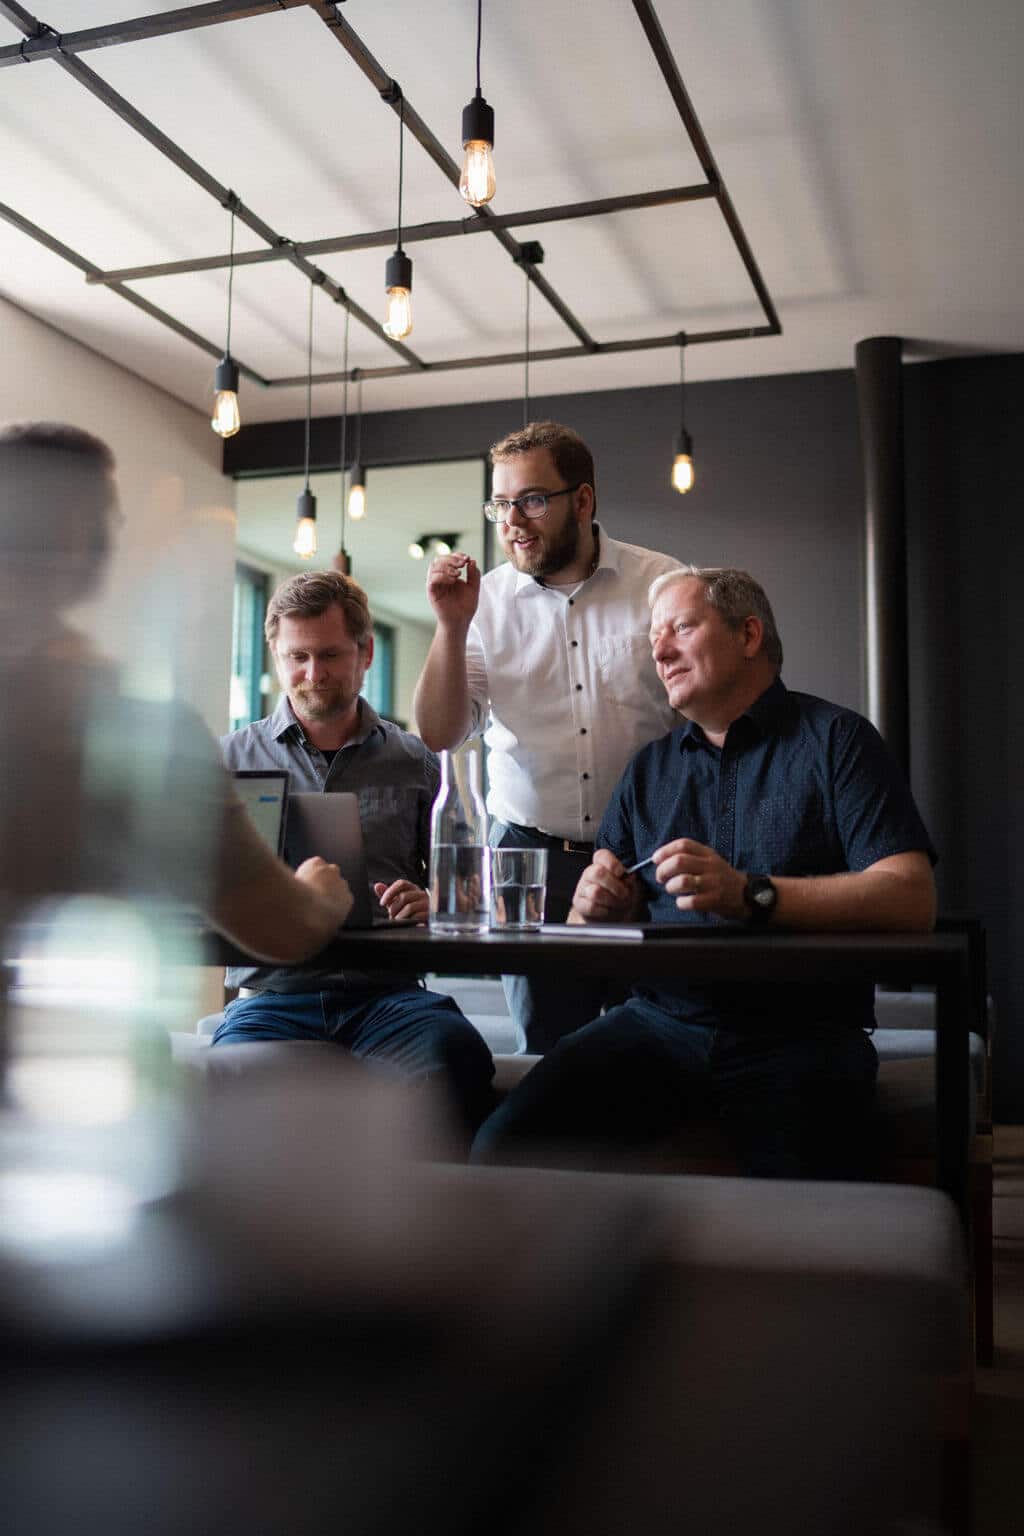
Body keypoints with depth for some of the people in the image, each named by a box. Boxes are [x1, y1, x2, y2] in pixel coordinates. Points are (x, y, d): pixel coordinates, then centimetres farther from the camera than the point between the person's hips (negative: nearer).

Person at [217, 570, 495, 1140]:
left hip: (388, 991, 1)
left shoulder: (416, 762, 16)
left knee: (458, 1055, -33)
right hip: (272, 993, 0)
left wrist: (431, 902, -9)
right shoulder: (230, 758, 15)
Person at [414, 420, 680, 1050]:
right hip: (531, 855, 1)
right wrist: (453, 626, -13)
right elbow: (439, 736, -1)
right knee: (549, 1048, 7)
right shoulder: (486, 601, 3)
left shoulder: (661, 584, -1)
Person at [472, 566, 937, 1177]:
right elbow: (600, 925, 20)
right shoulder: (650, 769, 20)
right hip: (660, 1022, 4)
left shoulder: (834, 738, 4)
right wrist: (598, 905, -5)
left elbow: (912, 900, -9)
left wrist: (752, 895, -21)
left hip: (798, 1030, -4)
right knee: (505, 1145, -17)